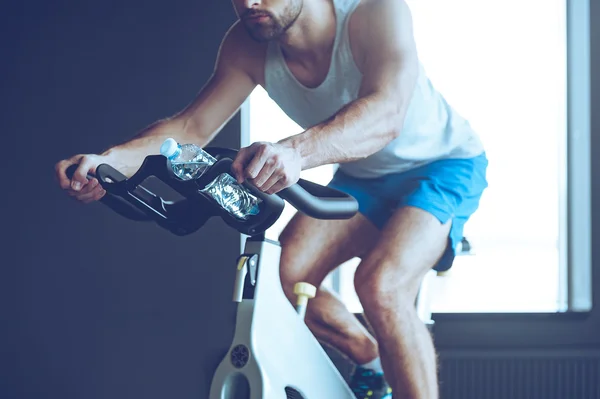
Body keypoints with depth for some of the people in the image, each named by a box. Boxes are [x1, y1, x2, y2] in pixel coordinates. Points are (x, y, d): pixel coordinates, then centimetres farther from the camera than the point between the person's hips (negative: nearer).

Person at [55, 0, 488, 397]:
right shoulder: (248, 47, -16)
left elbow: (384, 113, -48)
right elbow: (192, 126, -20)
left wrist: (298, 151, -66)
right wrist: (109, 159, -39)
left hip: (442, 164, -5)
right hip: (362, 177, 6)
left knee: (381, 283, -31)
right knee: (289, 271, -17)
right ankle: (373, 363, 10)